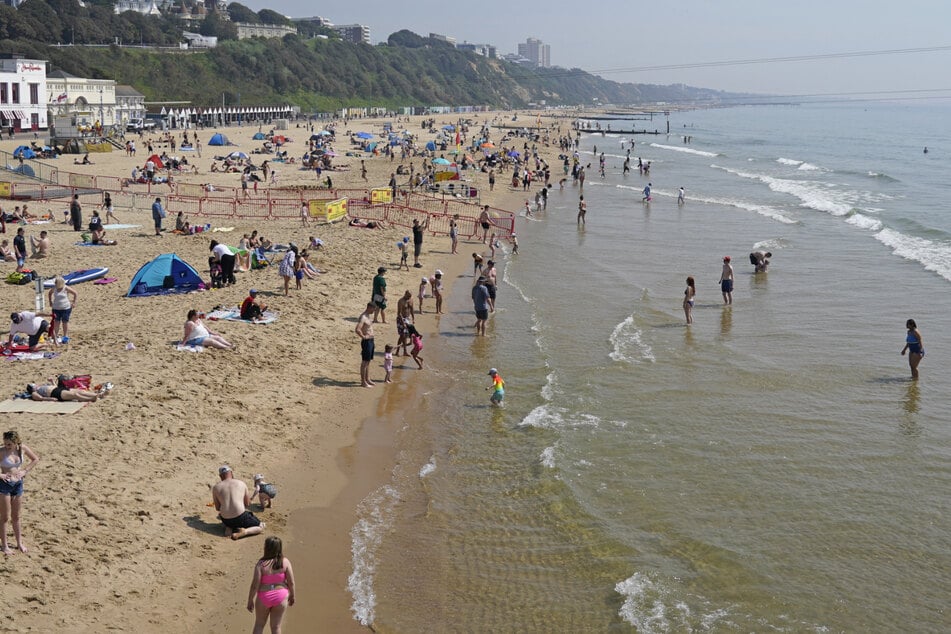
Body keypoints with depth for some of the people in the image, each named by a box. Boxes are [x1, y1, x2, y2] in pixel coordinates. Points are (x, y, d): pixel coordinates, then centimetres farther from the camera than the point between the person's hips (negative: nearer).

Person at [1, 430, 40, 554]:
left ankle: (20, 543, 28)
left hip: (18, 484, 4)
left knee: (16, 517, 16)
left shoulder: (22, 448, -5)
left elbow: (35, 459, 11)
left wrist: (25, 471, 3)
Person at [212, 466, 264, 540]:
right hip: (240, 518, -3)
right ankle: (244, 532, -10)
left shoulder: (216, 488, 5)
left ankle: (228, 528, 8)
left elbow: (217, 508, 12)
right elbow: (247, 504, 11)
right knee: (261, 526, 19)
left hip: (226, 520, 3)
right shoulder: (242, 484, 4)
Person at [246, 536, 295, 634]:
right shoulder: (285, 562, -11)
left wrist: (250, 601, -2)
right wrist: (292, 595, 11)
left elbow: (255, 585, -15)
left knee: (259, 624, 20)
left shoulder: (261, 564, -17)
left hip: (264, 597, -1)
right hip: (280, 596, 1)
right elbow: (291, 582, -6)